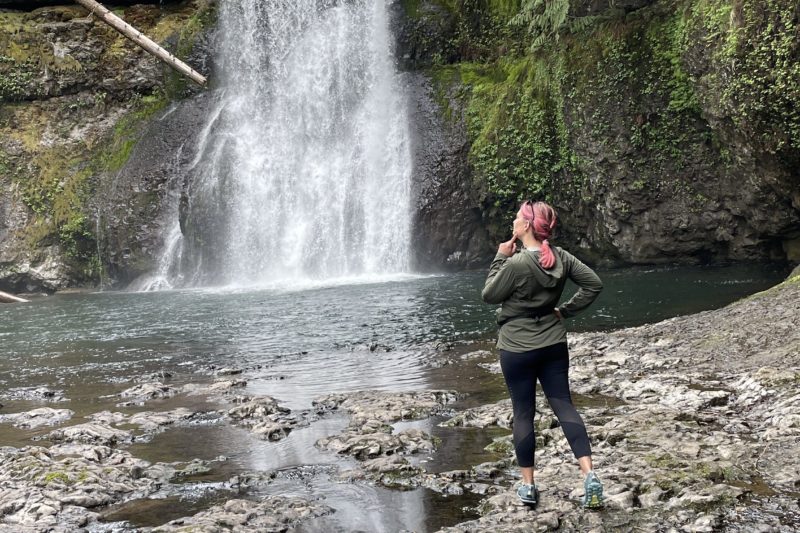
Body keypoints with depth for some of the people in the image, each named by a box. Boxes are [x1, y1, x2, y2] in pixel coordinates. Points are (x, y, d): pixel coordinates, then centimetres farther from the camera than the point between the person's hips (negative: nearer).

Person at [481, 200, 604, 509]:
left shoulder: (516, 263, -21)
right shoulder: (561, 257, -2)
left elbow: (489, 295, -8)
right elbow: (594, 284, 3)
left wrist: (500, 258, -4)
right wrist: (567, 310, 7)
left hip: (517, 348, -5)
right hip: (554, 344, 5)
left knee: (523, 413, 6)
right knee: (564, 406, 8)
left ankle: (528, 486, 14)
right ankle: (589, 476, -3)